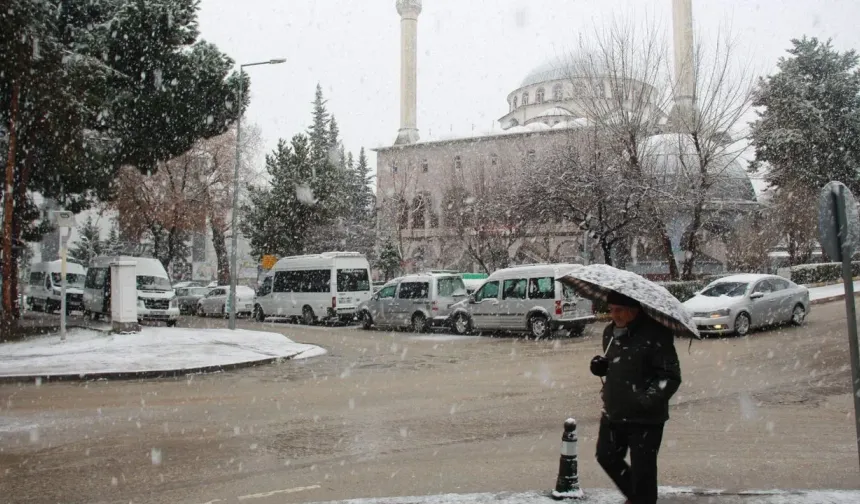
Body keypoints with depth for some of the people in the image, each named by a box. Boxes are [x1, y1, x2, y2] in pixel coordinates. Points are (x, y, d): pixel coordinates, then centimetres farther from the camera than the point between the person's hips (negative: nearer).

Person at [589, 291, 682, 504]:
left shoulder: (655, 335, -19)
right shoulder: (610, 332, 5)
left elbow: (671, 376, -18)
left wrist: (649, 398, -32)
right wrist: (601, 365, 0)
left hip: (645, 418, -8)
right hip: (614, 413, 8)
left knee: (642, 470, 1)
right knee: (606, 457, 19)